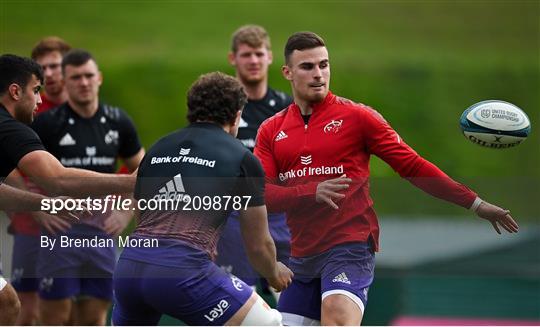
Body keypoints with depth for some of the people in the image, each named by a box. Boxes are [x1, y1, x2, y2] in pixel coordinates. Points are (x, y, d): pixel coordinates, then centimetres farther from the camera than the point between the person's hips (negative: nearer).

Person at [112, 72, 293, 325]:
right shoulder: (242, 159, 8)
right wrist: (275, 274, 36)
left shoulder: (157, 149, 21)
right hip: (184, 271, -6)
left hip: (129, 266, 6)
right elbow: (258, 245, 13)